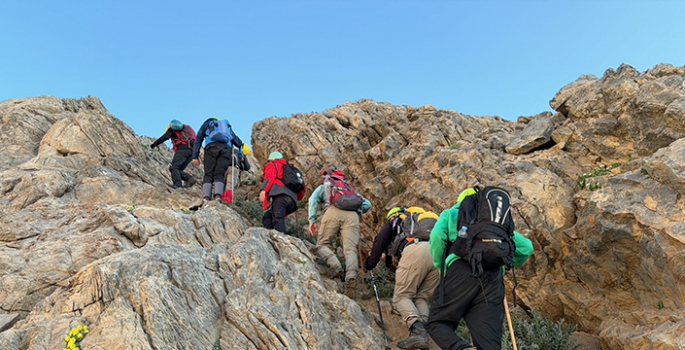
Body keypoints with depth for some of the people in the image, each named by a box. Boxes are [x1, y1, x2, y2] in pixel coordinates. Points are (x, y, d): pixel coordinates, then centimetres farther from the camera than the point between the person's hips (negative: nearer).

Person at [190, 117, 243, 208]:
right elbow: (237, 140, 29)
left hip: (211, 146, -1)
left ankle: (205, 198, -23)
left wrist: (195, 156, 15)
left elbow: (198, 140, 21)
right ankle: (218, 197, -28)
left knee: (208, 174, -4)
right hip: (226, 148, 2)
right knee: (219, 175, -5)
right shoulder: (227, 125, 39)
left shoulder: (207, 123, 32)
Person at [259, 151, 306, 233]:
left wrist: (264, 189, -14)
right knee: (267, 217, 13)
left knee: (277, 219, -21)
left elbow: (270, 176, -3)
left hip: (280, 194, -6)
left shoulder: (271, 165, 22)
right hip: (292, 200, 7)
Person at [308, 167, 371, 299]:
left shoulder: (323, 186, 34)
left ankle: (336, 265, -17)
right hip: (352, 215, 2)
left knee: (323, 244, 10)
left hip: (333, 211, -2)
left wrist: (312, 220, 5)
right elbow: (367, 204, 27)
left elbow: (313, 198, 11)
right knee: (350, 249, -9)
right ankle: (351, 276, -34)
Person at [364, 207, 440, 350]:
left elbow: (380, 241, 14)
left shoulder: (393, 222, 29)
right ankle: (423, 332, -7)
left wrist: (370, 264, 27)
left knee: (401, 296, 2)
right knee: (421, 298, 14)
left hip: (416, 251, -5)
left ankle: (417, 331, -21)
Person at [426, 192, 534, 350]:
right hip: (494, 278, 3)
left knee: (436, 323, 9)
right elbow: (526, 247, 28)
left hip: (462, 271, -3)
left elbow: (437, 236, 3)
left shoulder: (451, 213, 26)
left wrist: (440, 267, 12)